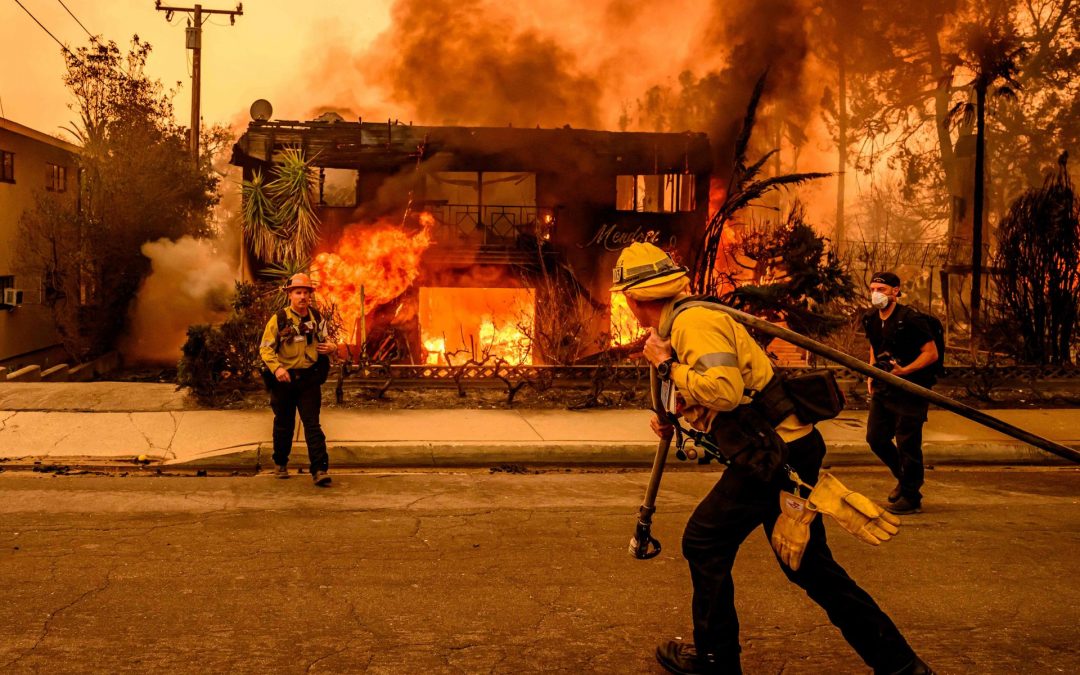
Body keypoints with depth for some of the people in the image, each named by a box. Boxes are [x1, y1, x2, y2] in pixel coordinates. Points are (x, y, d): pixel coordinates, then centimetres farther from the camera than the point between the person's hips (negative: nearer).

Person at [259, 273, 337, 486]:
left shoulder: (317, 318, 5)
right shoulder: (279, 319, -5)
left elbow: (325, 339, 19)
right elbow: (265, 348, -6)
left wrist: (332, 347, -5)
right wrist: (276, 367, -22)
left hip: (309, 379, 1)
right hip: (284, 379, -1)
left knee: (312, 424, -7)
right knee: (283, 424, 13)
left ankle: (319, 469, -10)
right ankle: (280, 464, 32)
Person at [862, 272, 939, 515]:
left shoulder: (911, 319, -16)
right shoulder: (871, 319, 6)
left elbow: (932, 353, -15)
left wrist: (904, 370, -25)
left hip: (911, 390, -8)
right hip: (883, 389, 8)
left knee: (907, 443, -3)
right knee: (875, 438, 10)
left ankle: (911, 498, 11)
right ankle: (904, 479, 33)